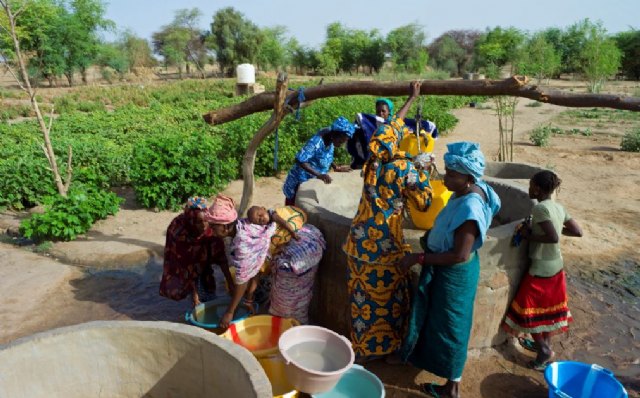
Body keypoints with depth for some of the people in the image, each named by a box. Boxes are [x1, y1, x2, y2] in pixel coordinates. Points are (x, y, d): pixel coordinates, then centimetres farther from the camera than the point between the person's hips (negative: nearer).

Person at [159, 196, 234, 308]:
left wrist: (230, 281, -28)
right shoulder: (179, 232, -38)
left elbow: (220, 255, -26)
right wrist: (194, 293, -30)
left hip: (201, 255, 2)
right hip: (180, 258, -2)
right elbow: (186, 266, -33)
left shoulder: (211, 227, -32)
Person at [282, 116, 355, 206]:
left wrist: (336, 167, -4)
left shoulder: (331, 141, -6)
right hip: (301, 182, -8)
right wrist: (319, 175, -38)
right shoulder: (316, 142, -29)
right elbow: (300, 160, -34)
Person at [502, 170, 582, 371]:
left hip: (541, 268, -8)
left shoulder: (539, 208, -23)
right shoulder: (559, 207, 1)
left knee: (528, 309, 8)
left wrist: (528, 235, -19)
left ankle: (543, 349, 16)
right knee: (548, 307, 20)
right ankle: (545, 343, 35)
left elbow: (553, 238, -31)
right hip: (556, 265, 8)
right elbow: (578, 231, 8)